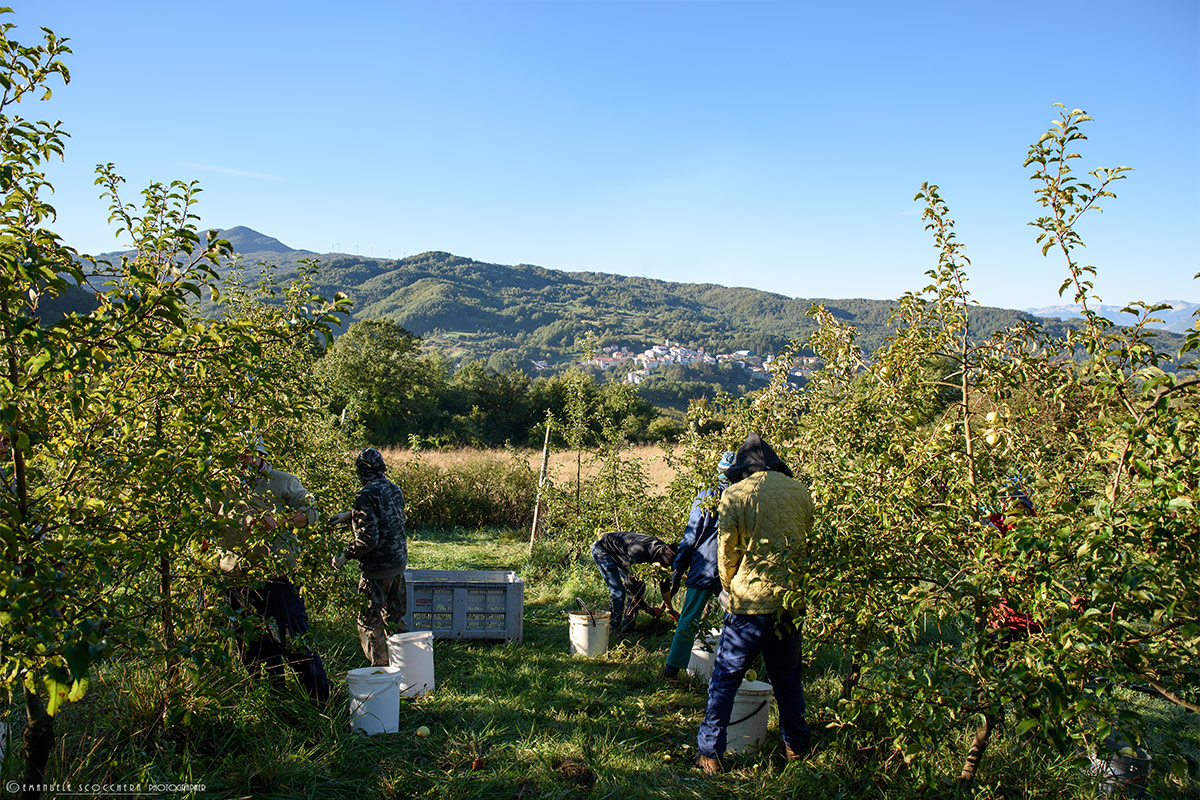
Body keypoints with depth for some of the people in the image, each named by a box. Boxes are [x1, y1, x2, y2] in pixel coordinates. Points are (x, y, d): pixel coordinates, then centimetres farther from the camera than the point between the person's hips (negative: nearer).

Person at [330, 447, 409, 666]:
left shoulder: (366, 496, -19)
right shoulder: (395, 490, 6)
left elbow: (368, 539, -23)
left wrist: (344, 555, -10)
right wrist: (350, 515, 26)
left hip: (378, 568, -8)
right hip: (399, 562, 8)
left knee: (370, 622, 4)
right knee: (394, 616, 21)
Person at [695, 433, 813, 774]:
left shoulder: (735, 495, -8)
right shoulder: (799, 492, 3)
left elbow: (727, 553, -4)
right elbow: (808, 543, 13)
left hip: (750, 602, -4)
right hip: (792, 600, 4)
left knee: (726, 679, 6)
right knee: (787, 677, 20)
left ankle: (709, 751, 11)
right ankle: (796, 745, 32)